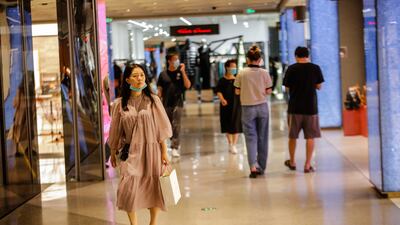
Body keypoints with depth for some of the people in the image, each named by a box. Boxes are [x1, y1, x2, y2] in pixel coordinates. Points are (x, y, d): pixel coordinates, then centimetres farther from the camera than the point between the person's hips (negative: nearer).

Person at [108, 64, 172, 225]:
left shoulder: (153, 100, -2)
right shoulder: (120, 104, -1)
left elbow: (161, 128, -1)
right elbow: (116, 131, 7)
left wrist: (164, 152, -3)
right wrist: (113, 153, 12)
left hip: (151, 150, 0)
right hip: (131, 152, 0)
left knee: (153, 189, 7)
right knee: (128, 189, -12)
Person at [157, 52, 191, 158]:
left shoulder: (180, 73, 3)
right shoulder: (163, 74, 3)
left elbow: (187, 85, -8)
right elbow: (160, 90, 6)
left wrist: (183, 72, -13)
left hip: (177, 103, -1)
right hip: (166, 104, 2)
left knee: (176, 126, -9)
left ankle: (175, 148, -10)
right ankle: (175, 143, 29)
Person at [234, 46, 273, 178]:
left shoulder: (242, 74, -7)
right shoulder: (264, 73, -5)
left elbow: (237, 92, -1)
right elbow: (268, 91, -2)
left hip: (248, 108, -1)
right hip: (262, 107, 1)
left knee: (251, 137, 1)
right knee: (262, 137, 11)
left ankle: (253, 166, -15)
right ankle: (261, 167, 19)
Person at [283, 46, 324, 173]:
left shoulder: (291, 69, -5)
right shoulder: (315, 68, -3)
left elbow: (287, 88, -1)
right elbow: (319, 86, 4)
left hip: (295, 107, 0)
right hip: (311, 107, 0)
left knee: (292, 136, 15)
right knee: (310, 137, 5)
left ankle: (292, 162, 27)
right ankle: (307, 165, 2)